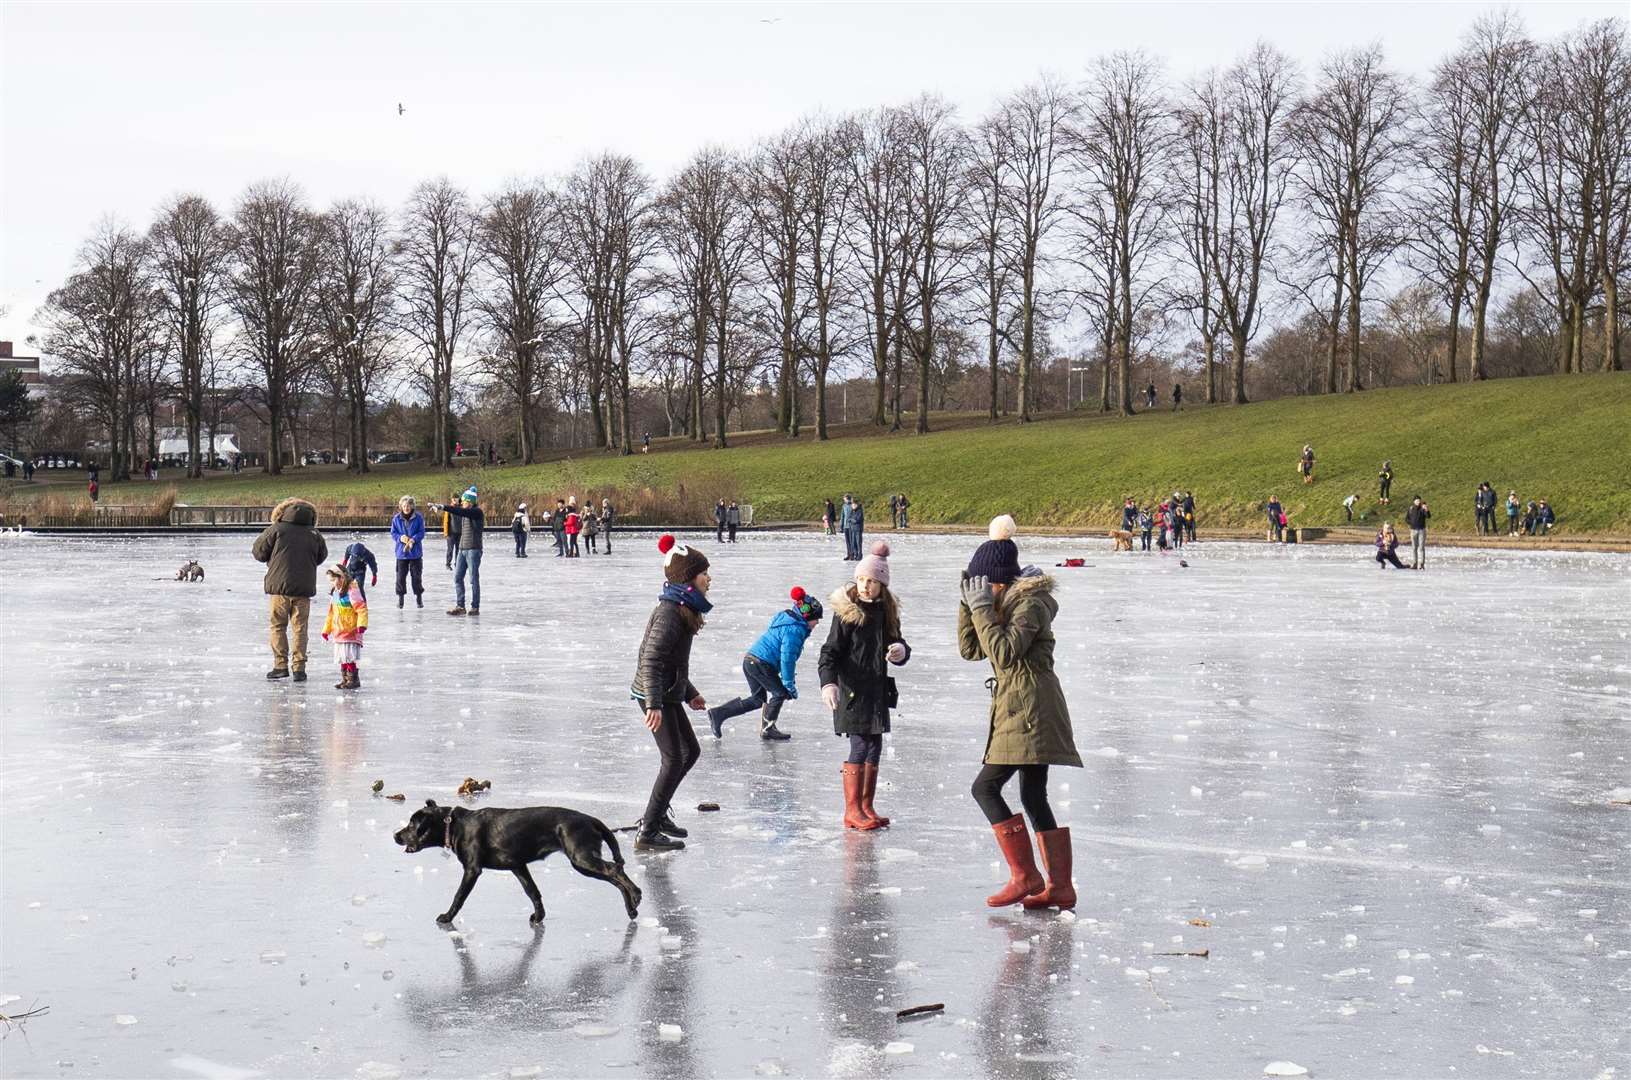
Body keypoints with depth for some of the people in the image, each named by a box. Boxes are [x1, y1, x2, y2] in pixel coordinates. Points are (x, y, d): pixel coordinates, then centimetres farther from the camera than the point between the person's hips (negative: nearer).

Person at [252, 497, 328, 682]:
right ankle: (299, 668, 5)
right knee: (299, 628, 8)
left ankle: (281, 665, 7)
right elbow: (321, 557, 15)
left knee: (278, 626, 10)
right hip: (304, 588, 2)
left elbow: (259, 552, 1)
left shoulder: (276, 529, -5)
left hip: (279, 585, -2)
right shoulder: (315, 535, 2)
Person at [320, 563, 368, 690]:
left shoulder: (352, 591, -14)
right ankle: (345, 679, 20)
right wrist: (326, 630, 25)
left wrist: (362, 625, -27)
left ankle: (353, 679, -2)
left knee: (349, 658, -9)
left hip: (351, 631, -8)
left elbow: (362, 609, -18)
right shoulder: (335, 593, 13)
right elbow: (331, 614, 23)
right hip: (338, 632, 8)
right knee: (342, 659, 12)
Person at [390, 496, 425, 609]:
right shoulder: (396, 519, 0)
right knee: (400, 576, 2)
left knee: (417, 576, 5)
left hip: (415, 552, -1)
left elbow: (421, 532, -5)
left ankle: (419, 597, 18)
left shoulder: (418, 518, -5)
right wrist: (400, 537, -16)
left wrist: (413, 539, -21)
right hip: (401, 552, 1)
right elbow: (393, 533, 4)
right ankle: (400, 597, 13)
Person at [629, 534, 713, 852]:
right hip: (656, 695, -10)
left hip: (668, 693, 10)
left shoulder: (681, 609, 11)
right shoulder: (670, 612, -20)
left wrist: (690, 693, 27)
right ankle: (648, 832, -2)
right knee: (674, 759, -7)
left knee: (691, 751, 18)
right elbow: (651, 660, -27)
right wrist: (654, 704, -33)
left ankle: (658, 813, 29)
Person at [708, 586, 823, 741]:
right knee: (780, 693, 3)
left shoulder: (787, 620, 17)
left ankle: (718, 713, 13)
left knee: (758, 699, 17)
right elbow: (787, 658, -19)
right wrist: (789, 685, -13)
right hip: (761, 663, -10)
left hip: (750, 659, 10)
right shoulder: (794, 629, -16)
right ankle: (767, 729, 11)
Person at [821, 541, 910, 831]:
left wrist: (901, 651, -10)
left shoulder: (887, 612, 8)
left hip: (877, 691, 6)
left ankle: (866, 807, 21)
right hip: (852, 690, -6)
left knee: (875, 748, 10)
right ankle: (852, 810, -1)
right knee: (860, 747, -9)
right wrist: (828, 682, -27)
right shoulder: (846, 612, -10)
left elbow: (898, 646, 15)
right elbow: (831, 650, -13)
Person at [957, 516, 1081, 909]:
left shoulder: (1029, 604, -13)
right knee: (1034, 798, 10)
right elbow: (970, 649, 17)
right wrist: (968, 604, 6)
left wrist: (983, 608, -17)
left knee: (985, 788, -11)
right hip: (1025, 710, 10)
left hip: (1028, 709, -10)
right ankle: (1060, 886, 11)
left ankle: (1025, 876, -10)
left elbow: (1004, 652, -23)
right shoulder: (1008, 604, 17)